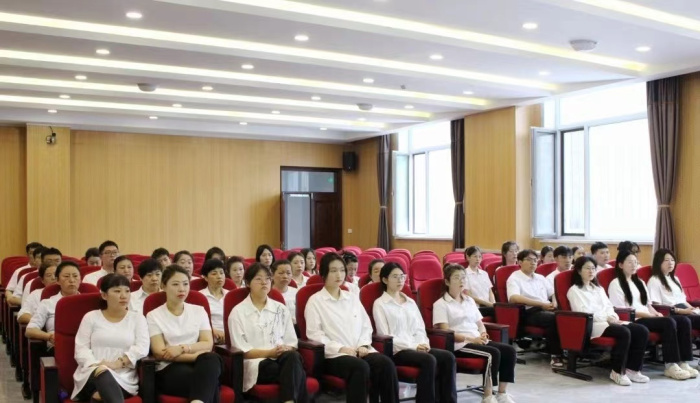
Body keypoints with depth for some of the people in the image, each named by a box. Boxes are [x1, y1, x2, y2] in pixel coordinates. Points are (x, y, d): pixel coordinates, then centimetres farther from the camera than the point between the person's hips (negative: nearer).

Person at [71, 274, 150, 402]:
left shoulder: (137, 318, 14)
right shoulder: (91, 317, 13)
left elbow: (142, 348, 0)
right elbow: (81, 349, 4)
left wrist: (117, 363, -16)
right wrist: (96, 365, -17)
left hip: (124, 377, 0)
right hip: (92, 374, 0)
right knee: (103, 374, -40)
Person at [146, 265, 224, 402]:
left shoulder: (198, 311, 17)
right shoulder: (154, 316, 7)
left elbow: (208, 344, 6)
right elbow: (160, 353, -4)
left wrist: (183, 348, -13)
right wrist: (197, 356, -13)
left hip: (198, 365, 4)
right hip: (169, 370, -4)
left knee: (211, 359, -39)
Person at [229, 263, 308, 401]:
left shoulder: (281, 309, 18)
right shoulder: (238, 312, 5)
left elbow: (291, 341, 14)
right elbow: (241, 349, -3)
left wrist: (286, 349, -12)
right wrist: (269, 352, -15)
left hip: (282, 358, 4)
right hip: (256, 363, -4)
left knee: (293, 357, -36)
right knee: (296, 372, -35)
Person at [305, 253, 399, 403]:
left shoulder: (352, 298, 21)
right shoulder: (315, 301, 3)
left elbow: (366, 326, 18)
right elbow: (314, 334, -6)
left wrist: (363, 345, -2)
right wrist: (341, 348, -15)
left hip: (359, 351, 5)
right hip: (334, 355, -5)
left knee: (386, 363, -25)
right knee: (361, 367, -36)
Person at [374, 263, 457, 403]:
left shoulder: (410, 302, 21)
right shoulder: (380, 304, 1)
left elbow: (420, 328, 16)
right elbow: (385, 336, -7)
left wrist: (423, 343, -7)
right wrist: (413, 346, -15)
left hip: (417, 347, 6)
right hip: (397, 351, -6)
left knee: (448, 357, -20)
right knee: (429, 360, -33)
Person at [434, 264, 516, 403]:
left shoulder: (470, 300, 21)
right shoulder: (441, 304, -1)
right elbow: (445, 331, -11)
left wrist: (483, 334, -4)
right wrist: (471, 339, -19)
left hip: (477, 341, 7)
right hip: (459, 344, -7)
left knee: (509, 350, -14)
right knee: (493, 353, -29)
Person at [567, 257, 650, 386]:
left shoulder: (598, 288, 26)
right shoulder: (574, 290, 2)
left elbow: (608, 306, 18)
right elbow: (584, 312, -9)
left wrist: (613, 317, -5)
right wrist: (607, 318, -15)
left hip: (608, 321, 8)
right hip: (591, 324, -7)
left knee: (642, 331, -14)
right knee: (624, 332, -32)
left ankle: (632, 369, -10)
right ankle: (618, 371, -21)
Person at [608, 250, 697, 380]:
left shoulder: (639, 282, 24)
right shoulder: (615, 284, -1)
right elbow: (620, 310, -10)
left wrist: (656, 313, -1)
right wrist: (648, 314, -14)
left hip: (649, 318, 8)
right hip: (633, 321, -8)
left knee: (684, 320, -14)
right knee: (669, 322, -29)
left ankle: (683, 362, -19)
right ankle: (670, 365, -26)